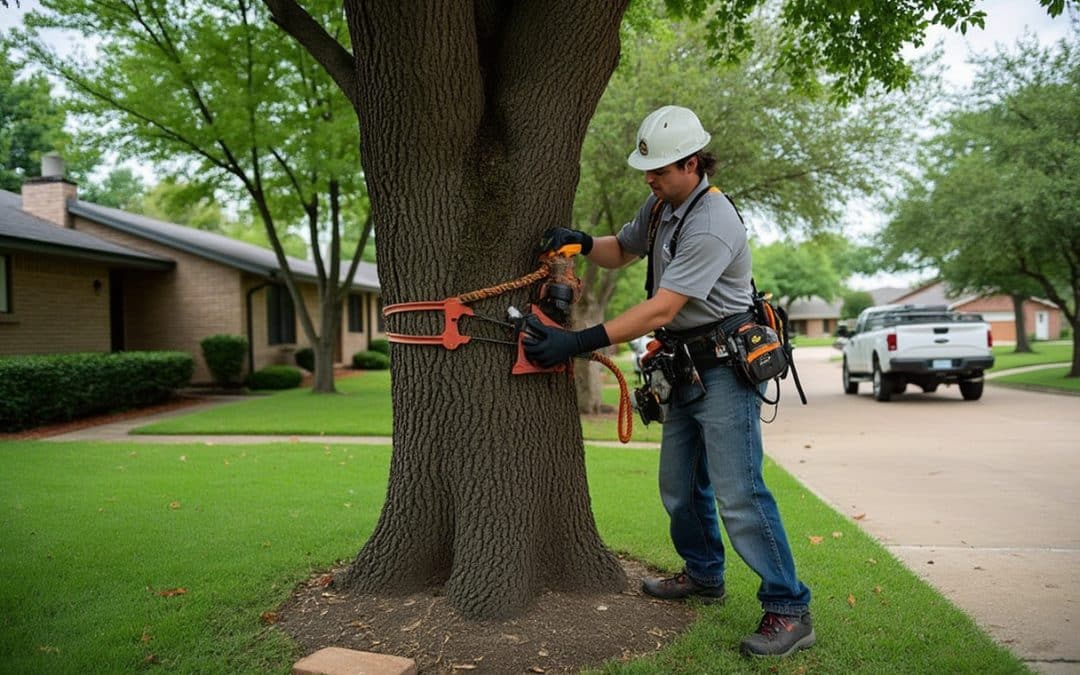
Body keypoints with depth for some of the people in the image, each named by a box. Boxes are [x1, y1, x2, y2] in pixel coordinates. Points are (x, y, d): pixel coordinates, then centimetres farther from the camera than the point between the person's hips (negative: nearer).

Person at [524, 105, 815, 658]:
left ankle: (789, 611, -1)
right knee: (679, 483, 16)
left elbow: (661, 310, -27)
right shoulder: (661, 206, 6)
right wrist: (581, 243, -4)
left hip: (724, 366, -9)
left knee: (738, 493, -12)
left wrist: (577, 343, -28)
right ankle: (703, 575, 35)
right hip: (686, 364, 9)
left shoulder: (712, 225, -24)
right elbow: (621, 251, 20)